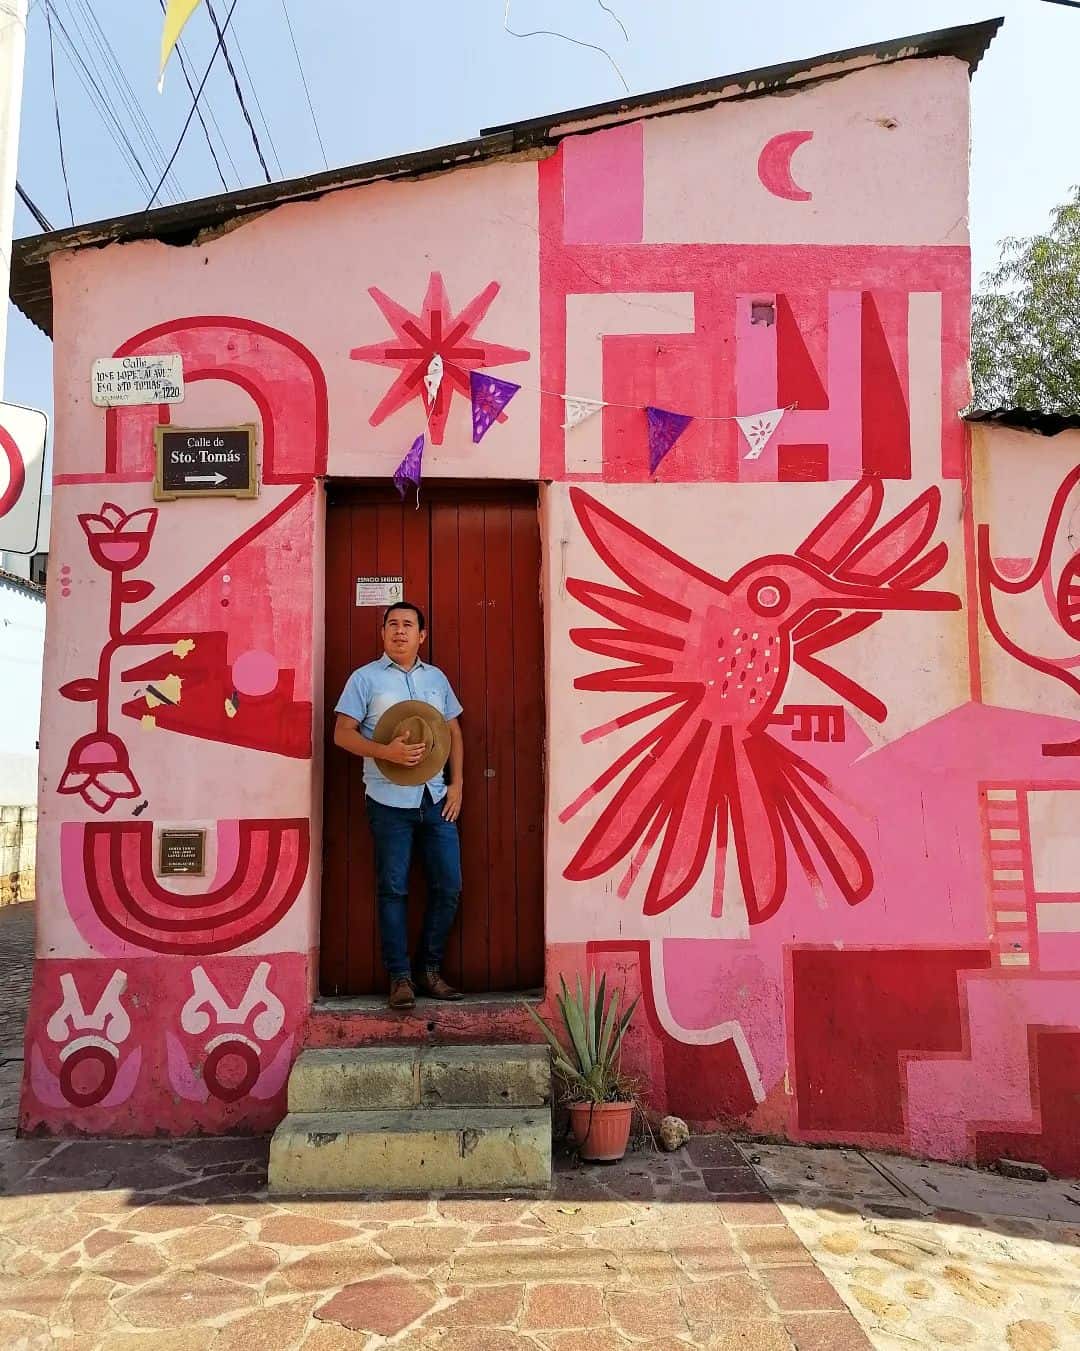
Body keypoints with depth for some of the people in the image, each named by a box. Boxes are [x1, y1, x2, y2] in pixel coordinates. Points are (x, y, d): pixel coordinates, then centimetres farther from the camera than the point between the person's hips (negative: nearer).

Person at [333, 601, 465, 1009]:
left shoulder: (436, 677, 14)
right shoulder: (366, 678, 1)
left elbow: (454, 732, 17)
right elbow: (342, 734, -4)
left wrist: (457, 783, 6)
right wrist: (386, 752, -19)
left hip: (437, 798, 4)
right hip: (390, 800, -4)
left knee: (448, 885, 4)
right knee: (393, 889, 2)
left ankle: (429, 968, 21)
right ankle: (400, 976, 14)